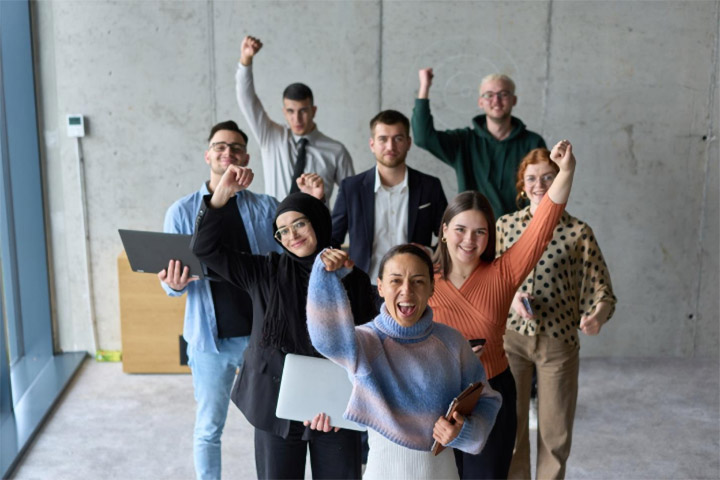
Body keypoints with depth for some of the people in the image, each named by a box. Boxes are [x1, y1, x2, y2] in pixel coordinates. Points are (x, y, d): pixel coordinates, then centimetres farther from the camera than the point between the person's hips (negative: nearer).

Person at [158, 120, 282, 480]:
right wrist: (175, 283, -23)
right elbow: (172, 282, 3)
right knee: (208, 429, 11)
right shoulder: (182, 211, 0)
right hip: (210, 338, 0)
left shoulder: (267, 208, 1)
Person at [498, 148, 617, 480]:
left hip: (558, 342, -1)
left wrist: (597, 316, -27)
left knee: (555, 431, 10)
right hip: (511, 337, 2)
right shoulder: (505, 224, 0)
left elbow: (602, 291, -6)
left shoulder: (578, 232, -7)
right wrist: (510, 295, -12)